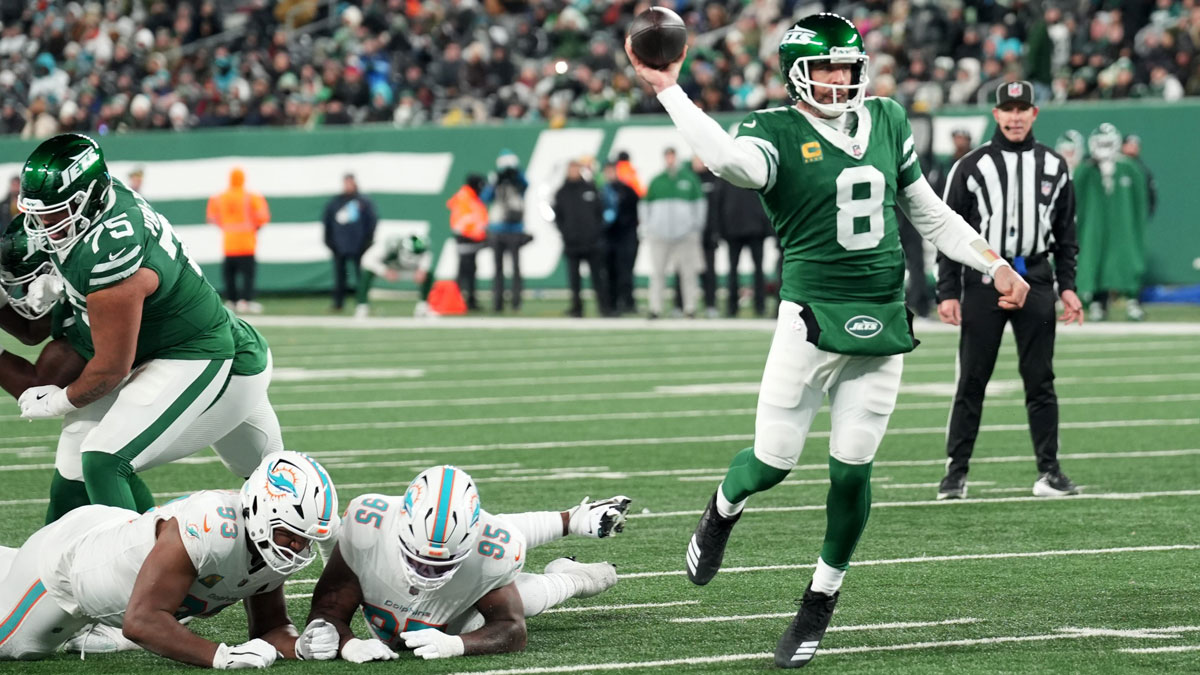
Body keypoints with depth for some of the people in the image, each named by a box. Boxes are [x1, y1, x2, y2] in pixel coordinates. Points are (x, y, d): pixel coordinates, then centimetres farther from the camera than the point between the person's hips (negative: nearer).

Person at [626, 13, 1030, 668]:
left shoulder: (887, 121, 12)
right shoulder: (777, 133, -6)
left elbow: (931, 215, 21)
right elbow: (731, 161, -31)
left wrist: (994, 264, 18)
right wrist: (668, 90, -31)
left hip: (881, 321, 4)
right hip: (812, 318, -4)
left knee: (852, 471, 1)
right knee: (773, 460, -4)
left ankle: (819, 604, 20)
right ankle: (722, 511, 33)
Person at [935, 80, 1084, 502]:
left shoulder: (1054, 166, 10)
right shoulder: (972, 167, 1)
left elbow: (1066, 234, 16)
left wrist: (1067, 286, 7)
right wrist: (947, 292, -6)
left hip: (1035, 281, 2)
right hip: (983, 281, -2)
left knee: (1040, 380, 2)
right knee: (971, 381, -1)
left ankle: (1048, 471, 7)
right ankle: (956, 472, 4)